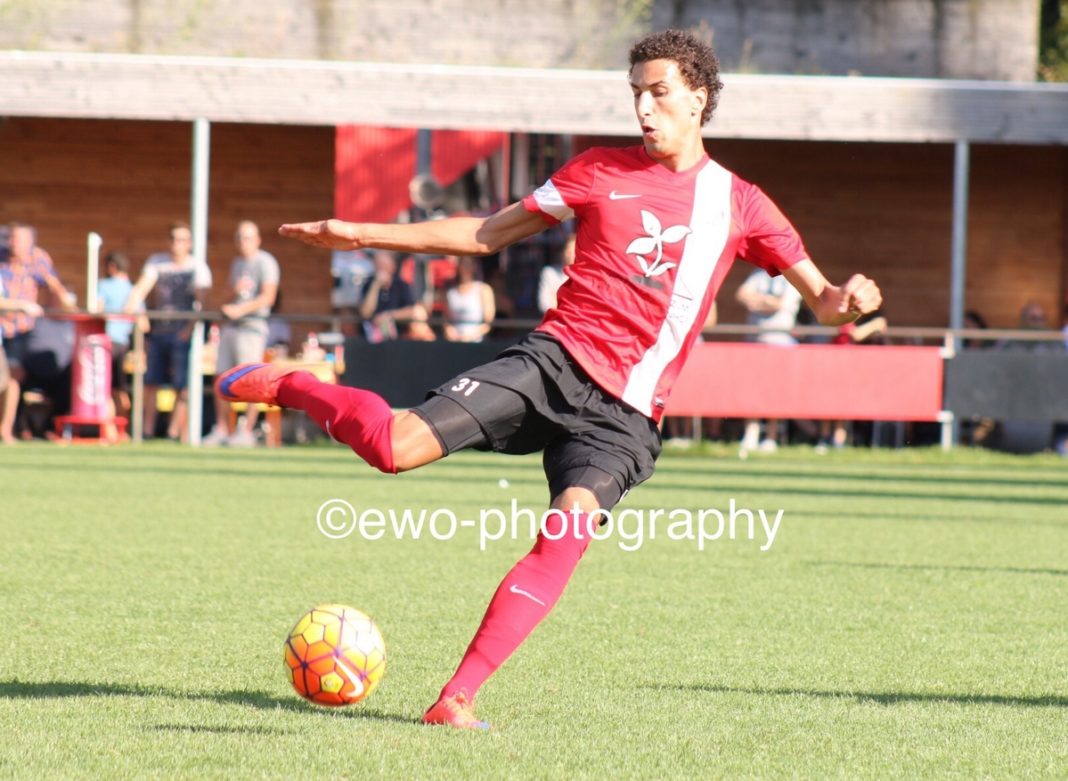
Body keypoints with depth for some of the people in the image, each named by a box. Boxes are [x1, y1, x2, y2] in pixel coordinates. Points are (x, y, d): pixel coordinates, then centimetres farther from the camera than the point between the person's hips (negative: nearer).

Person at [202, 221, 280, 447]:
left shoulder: (265, 262, -4)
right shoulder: (237, 263, 21)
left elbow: (268, 297, -13)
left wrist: (242, 309, -21)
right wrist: (236, 290, 0)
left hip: (253, 325, -8)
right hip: (231, 325, 8)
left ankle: (247, 431, -8)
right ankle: (222, 430, 12)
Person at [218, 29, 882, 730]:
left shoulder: (738, 204, 10)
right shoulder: (602, 171, 10)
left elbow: (821, 299, 10)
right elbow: (487, 234, 16)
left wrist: (845, 302, -17)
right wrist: (363, 235, 11)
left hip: (625, 414, 0)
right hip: (556, 357, 0)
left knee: (567, 538, -25)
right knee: (397, 444, -19)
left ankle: (457, 699, -23)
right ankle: (287, 386, 11)